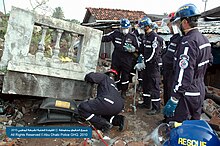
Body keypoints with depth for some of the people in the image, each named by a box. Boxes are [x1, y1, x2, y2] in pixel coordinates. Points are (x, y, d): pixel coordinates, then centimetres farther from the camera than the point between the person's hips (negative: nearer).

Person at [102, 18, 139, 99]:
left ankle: (123, 92, 24)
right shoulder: (115, 33, 0)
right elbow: (105, 38, 2)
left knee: (125, 76, 7)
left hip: (127, 60, -1)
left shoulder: (132, 36, -2)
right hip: (116, 59, 1)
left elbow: (138, 48, 3)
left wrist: (132, 49, -17)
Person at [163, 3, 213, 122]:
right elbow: (209, 62, 20)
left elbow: (184, 76, -27)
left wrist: (174, 99, -24)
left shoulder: (188, 42, -22)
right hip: (200, 92, 10)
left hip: (187, 95, -10)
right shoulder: (204, 39, 9)